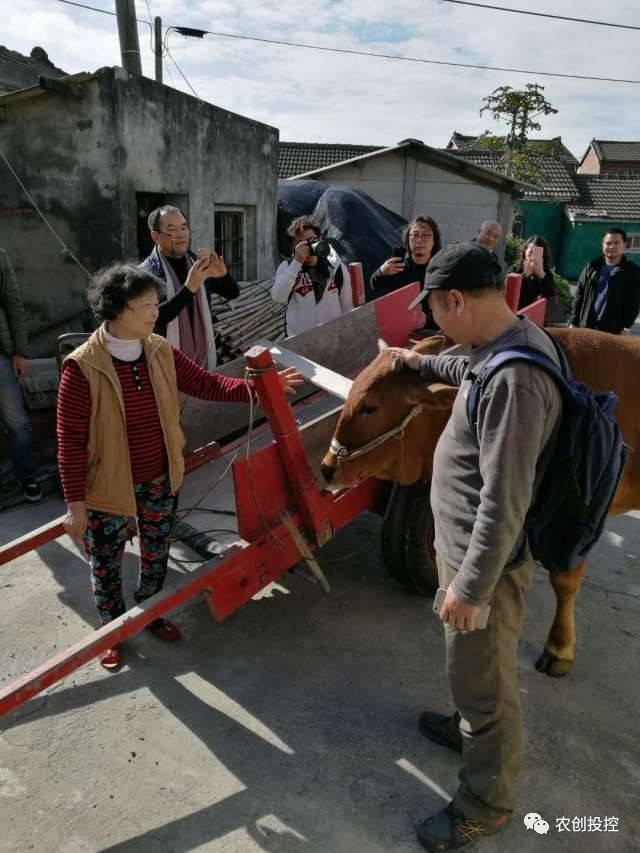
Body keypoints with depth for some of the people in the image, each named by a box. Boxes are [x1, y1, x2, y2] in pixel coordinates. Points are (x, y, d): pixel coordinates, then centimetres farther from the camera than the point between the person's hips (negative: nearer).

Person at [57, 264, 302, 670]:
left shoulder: (161, 352, -7)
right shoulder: (82, 368, -22)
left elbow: (205, 383, 2)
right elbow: (71, 441, -17)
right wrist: (75, 503, -14)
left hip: (161, 480, 5)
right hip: (108, 488, -4)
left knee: (157, 555, 23)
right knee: (106, 565, 16)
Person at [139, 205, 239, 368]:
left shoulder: (197, 263, 4)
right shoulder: (147, 272, -11)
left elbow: (233, 293, 3)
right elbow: (154, 317, -24)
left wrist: (222, 274, -19)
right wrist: (189, 287, -32)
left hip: (204, 357, 5)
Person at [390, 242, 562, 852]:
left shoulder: (514, 378, -31)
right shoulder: (510, 342, 1)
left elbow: (505, 502, -29)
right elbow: (470, 370, 27)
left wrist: (469, 587, -21)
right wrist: (422, 363, 38)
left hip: (486, 559, -9)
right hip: (467, 543, 9)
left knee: (484, 683, 12)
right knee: (471, 669, 30)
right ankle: (471, 728, 56)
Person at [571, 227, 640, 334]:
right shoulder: (592, 267, 8)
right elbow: (579, 295, 8)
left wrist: (626, 328, -12)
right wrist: (574, 322, 1)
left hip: (613, 331, -3)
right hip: (586, 326, 3)